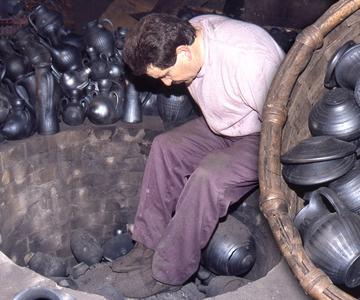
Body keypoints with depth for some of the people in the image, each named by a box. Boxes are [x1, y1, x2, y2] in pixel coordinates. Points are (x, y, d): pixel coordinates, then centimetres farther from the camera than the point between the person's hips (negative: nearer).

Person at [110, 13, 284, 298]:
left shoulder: (249, 62, -37)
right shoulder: (188, 33, -10)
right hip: (225, 125, 8)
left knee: (209, 176, -28)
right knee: (165, 146, -4)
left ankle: (167, 274, -11)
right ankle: (149, 245, 3)